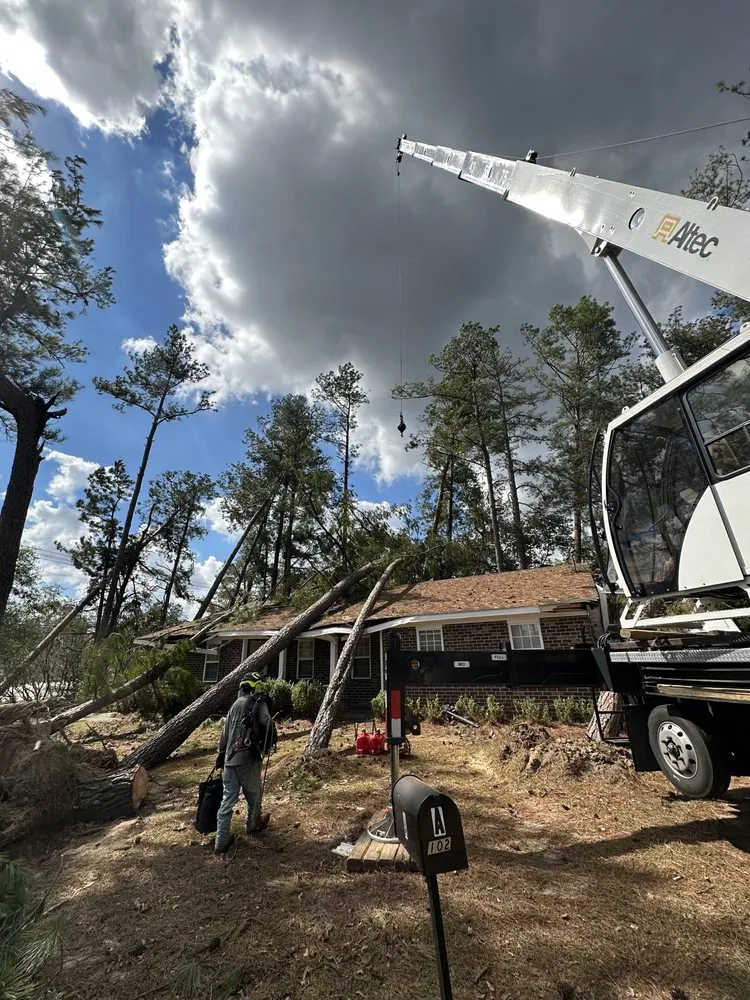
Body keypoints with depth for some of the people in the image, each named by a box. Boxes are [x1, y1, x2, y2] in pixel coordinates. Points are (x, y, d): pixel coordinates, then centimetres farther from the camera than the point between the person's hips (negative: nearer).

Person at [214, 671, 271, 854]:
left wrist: (221, 755, 23)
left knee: (228, 800, 13)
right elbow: (265, 724, -20)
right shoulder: (259, 703, -9)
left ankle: (221, 841, 15)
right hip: (248, 759, -5)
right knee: (254, 794, 19)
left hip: (230, 759, 5)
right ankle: (253, 824, 39)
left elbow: (225, 732, 14)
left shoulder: (236, 704, 10)